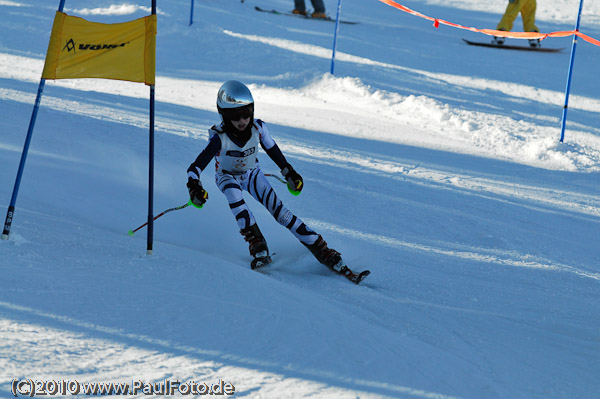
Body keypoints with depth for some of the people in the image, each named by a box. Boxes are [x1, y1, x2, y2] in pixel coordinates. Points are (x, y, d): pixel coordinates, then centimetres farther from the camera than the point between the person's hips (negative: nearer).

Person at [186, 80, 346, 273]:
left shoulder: (258, 129, -23)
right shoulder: (219, 137, -33)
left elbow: (273, 151, -2)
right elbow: (196, 166, -36)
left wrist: (289, 172, 9)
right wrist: (194, 186, -55)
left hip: (252, 173, 2)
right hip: (227, 176, -2)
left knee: (277, 208, -15)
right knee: (234, 196, -36)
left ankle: (321, 250, -12)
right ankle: (257, 246, -32)